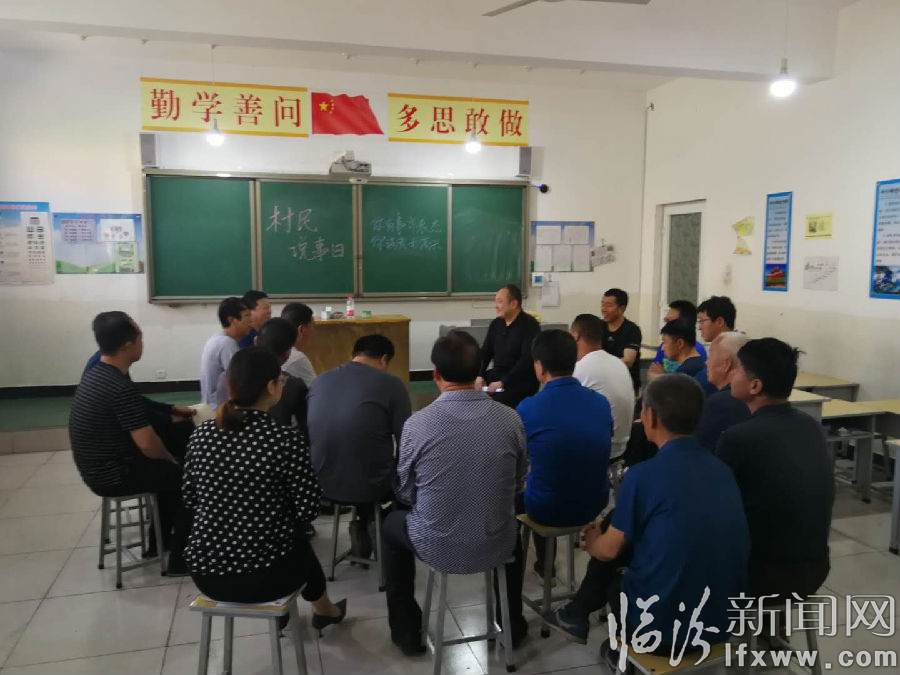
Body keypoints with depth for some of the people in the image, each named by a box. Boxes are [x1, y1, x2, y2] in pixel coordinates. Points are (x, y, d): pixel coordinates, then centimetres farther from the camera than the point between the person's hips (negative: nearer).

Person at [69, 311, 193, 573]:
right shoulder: (121, 388, -27)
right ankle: (179, 559, 6)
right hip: (113, 476, -10)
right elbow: (148, 446, -26)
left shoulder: (95, 374, 4)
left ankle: (161, 539, 33)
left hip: (99, 468, 10)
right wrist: (171, 459, -7)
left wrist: (170, 412, 15)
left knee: (169, 469, 25)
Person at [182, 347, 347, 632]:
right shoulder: (286, 440, -18)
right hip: (263, 576, -4)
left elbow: (190, 497, 7)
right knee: (300, 541, 31)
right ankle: (323, 609, 57)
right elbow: (307, 511, -11)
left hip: (205, 572, 4)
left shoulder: (202, 434, -4)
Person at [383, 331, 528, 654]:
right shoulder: (511, 419, -12)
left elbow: (406, 495, -5)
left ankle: (407, 631, 37)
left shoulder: (418, 423, -19)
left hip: (438, 547, -2)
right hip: (497, 547, 2)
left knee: (392, 523, 30)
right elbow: (517, 487, 2)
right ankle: (512, 624, 47)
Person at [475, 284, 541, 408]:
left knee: (498, 401, -32)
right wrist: (480, 376, -5)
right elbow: (485, 352, 13)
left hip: (522, 380, -6)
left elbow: (527, 359, -20)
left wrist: (503, 382, -24)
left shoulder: (529, 325, -11)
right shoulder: (496, 324, 10)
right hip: (497, 374, 7)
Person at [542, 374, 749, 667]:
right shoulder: (722, 469, 1)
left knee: (607, 554, 21)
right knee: (624, 545, 21)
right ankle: (577, 615, 34)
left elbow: (609, 550, -6)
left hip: (664, 626, -5)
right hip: (723, 621, 6)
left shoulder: (643, 475, -18)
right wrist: (602, 539, 23)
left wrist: (592, 543, 18)